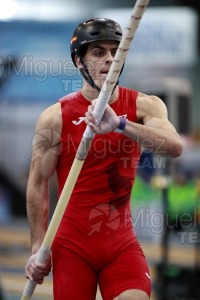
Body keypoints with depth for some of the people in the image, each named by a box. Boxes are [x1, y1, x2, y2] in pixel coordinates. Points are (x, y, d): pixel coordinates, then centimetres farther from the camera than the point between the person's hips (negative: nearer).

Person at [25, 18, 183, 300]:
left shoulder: (143, 106, -2)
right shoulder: (55, 117, -5)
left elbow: (174, 146, -22)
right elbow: (38, 184, 0)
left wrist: (120, 124, -35)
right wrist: (39, 248, -3)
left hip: (123, 243, 1)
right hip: (71, 245, -1)